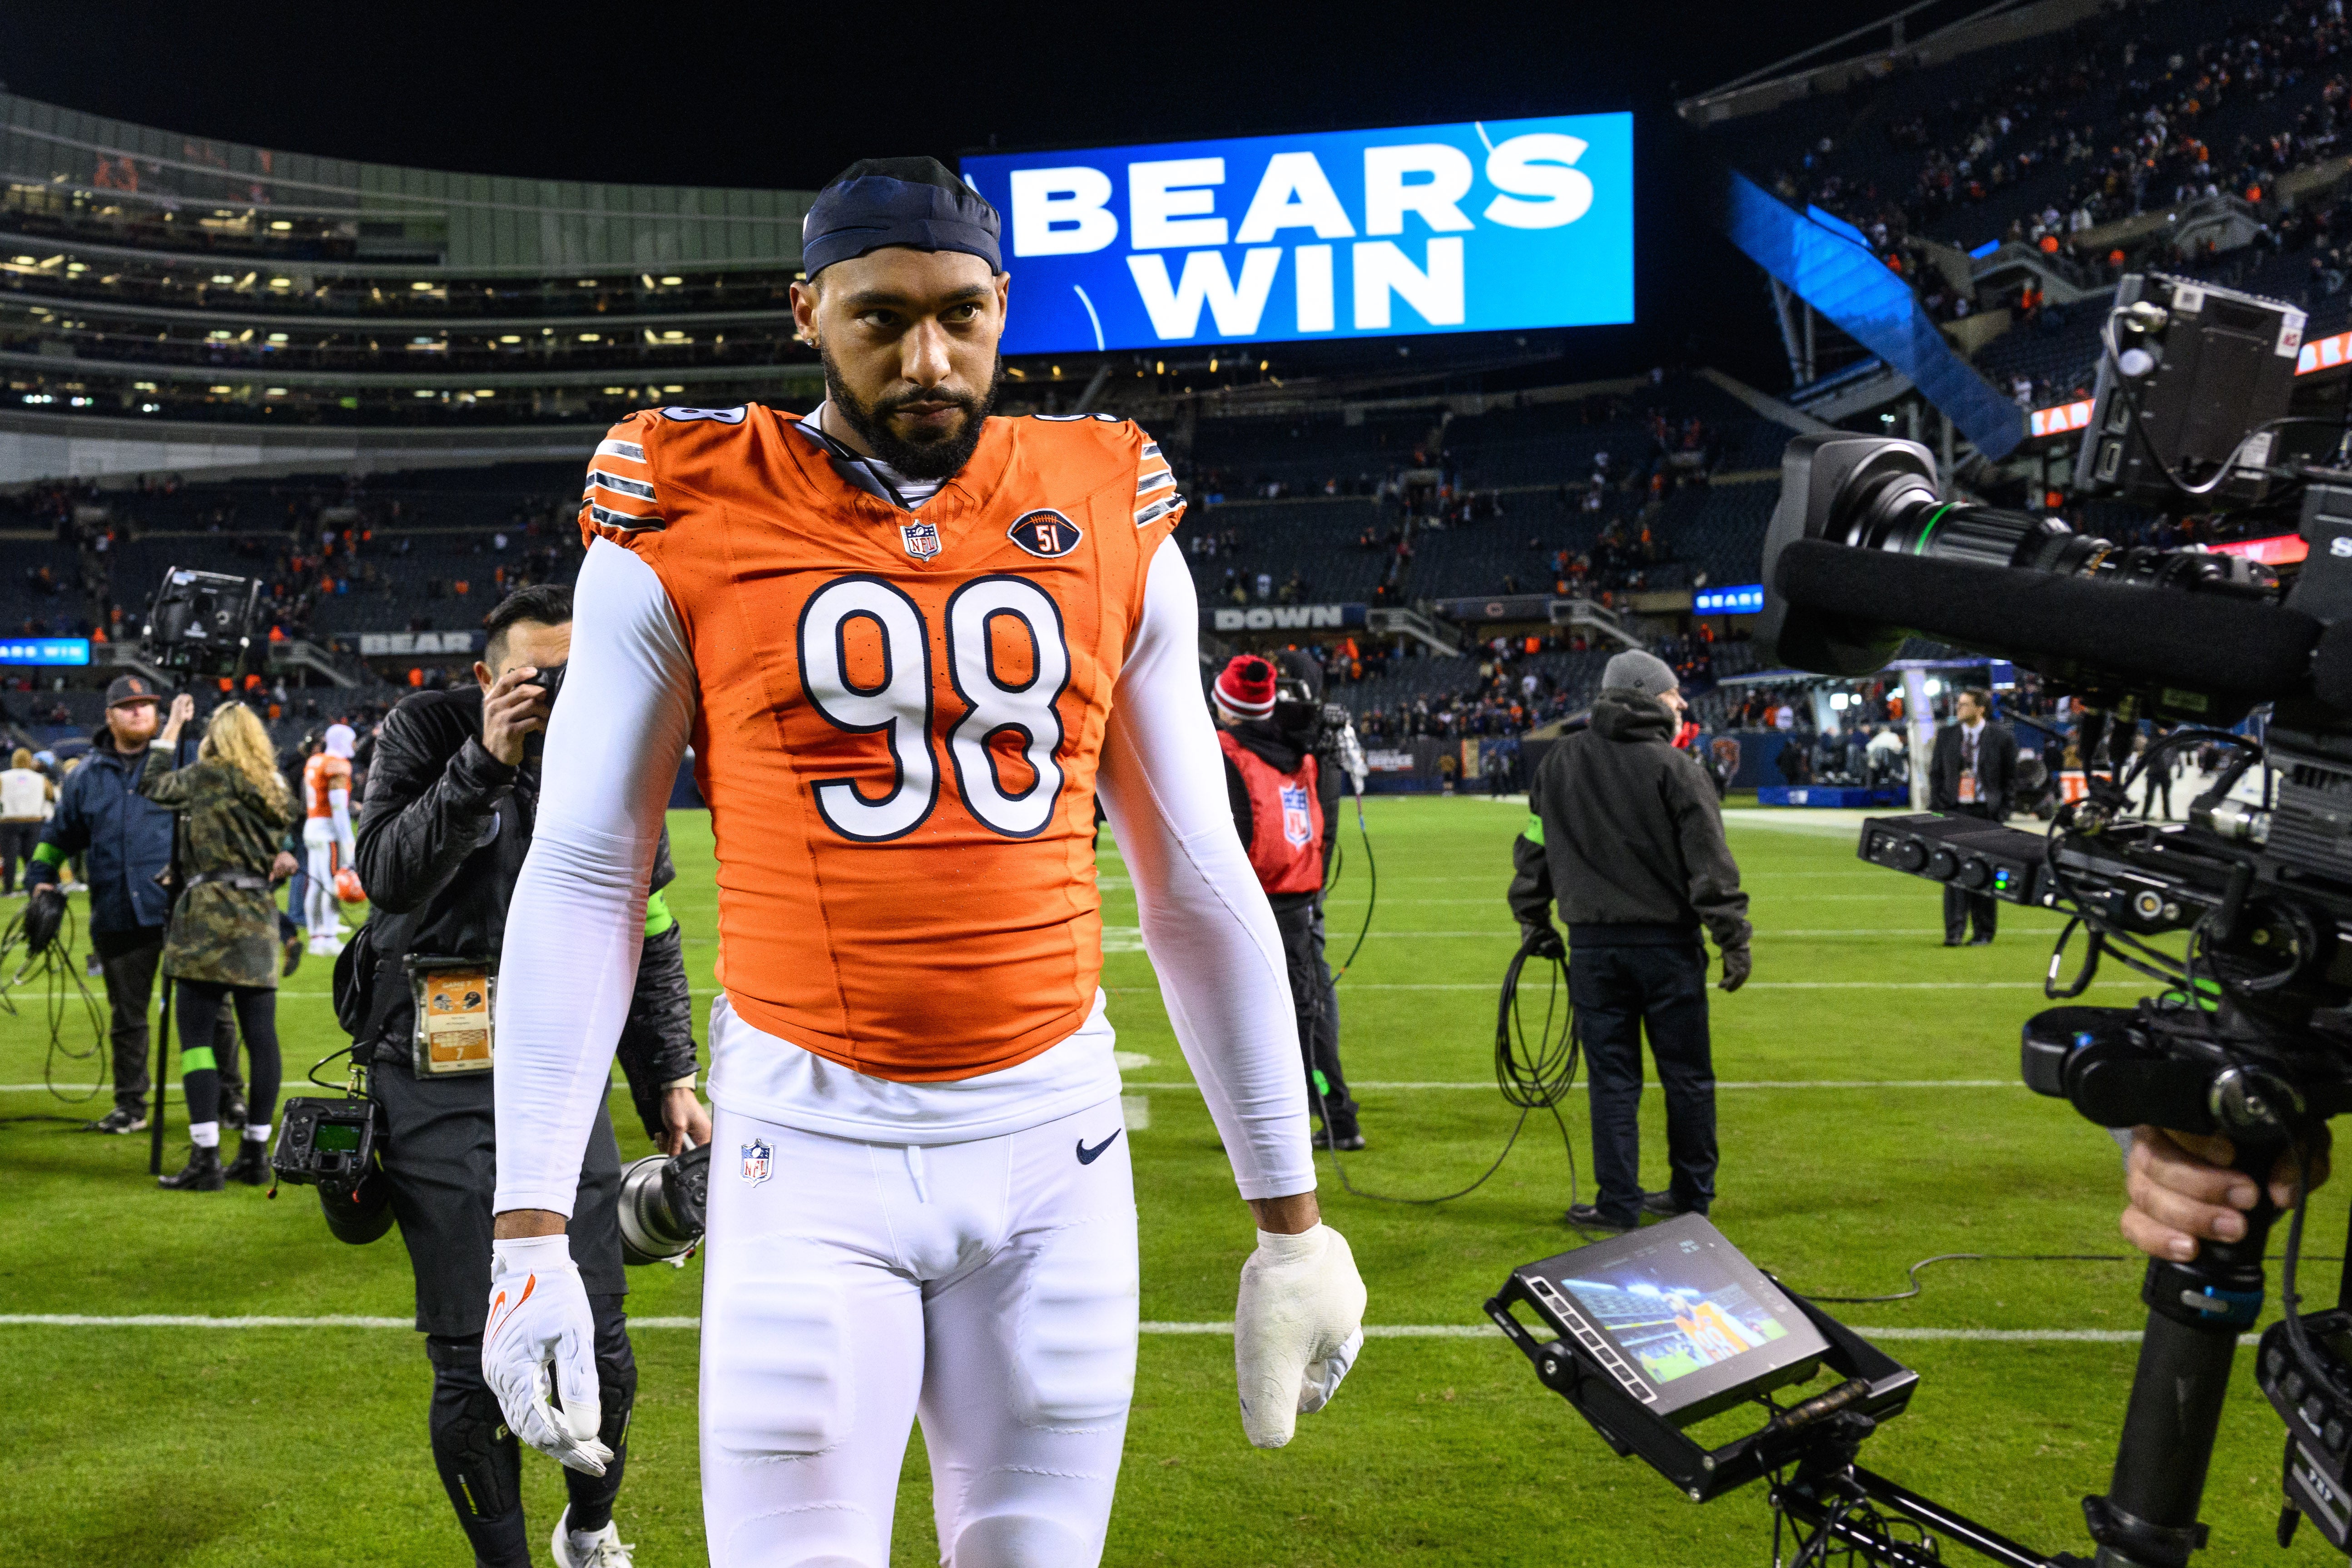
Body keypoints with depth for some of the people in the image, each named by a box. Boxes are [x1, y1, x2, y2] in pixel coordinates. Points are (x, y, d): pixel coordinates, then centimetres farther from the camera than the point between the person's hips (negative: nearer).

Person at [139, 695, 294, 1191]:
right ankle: (256, 1153, 12)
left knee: (196, 1035, -4)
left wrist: (172, 727, 21)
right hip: (259, 917, 6)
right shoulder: (273, 789, 12)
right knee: (260, 1035, 5)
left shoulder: (206, 776, -3)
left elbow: (153, 785, 14)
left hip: (210, 916, -6)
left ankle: (205, 1158, -9)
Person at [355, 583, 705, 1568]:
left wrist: (670, 1078, 11)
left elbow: (649, 937, 14)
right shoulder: (425, 730, -2)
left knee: (599, 1357, 4)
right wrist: (486, 765, -27)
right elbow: (386, 874, -17)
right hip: (435, 1089, -2)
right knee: (473, 1368, 0)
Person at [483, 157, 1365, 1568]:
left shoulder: (1113, 530, 4)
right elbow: (583, 883, 0)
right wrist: (531, 1231, -6)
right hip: (810, 1141, -2)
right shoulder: (687, 531, -3)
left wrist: (1292, 1212, 8)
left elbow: (1199, 884, 8)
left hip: (1058, 1142, 2)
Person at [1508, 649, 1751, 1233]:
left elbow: (1533, 849, 11)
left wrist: (1534, 921, 20)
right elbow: (1710, 863, -10)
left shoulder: (1558, 763, 6)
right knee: (1687, 1075, 10)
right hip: (1668, 944, -2)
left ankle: (1619, 1203, 7)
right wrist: (1734, 941, -6)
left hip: (1593, 944, 3)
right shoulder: (1674, 768, -7)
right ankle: (1692, 1195, 20)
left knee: (1613, 1077, 7)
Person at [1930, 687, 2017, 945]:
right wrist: (1937, 808, 1)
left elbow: (2010, 779, 4)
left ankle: (1983, 932, 13)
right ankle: (1954, 931, -4)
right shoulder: (1946, 735, 7)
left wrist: (2001, 812, -4)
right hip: (1954, 810, 2)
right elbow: (1936, 773, 11)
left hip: (1987, 813, -2)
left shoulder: (2002, 738, 0)